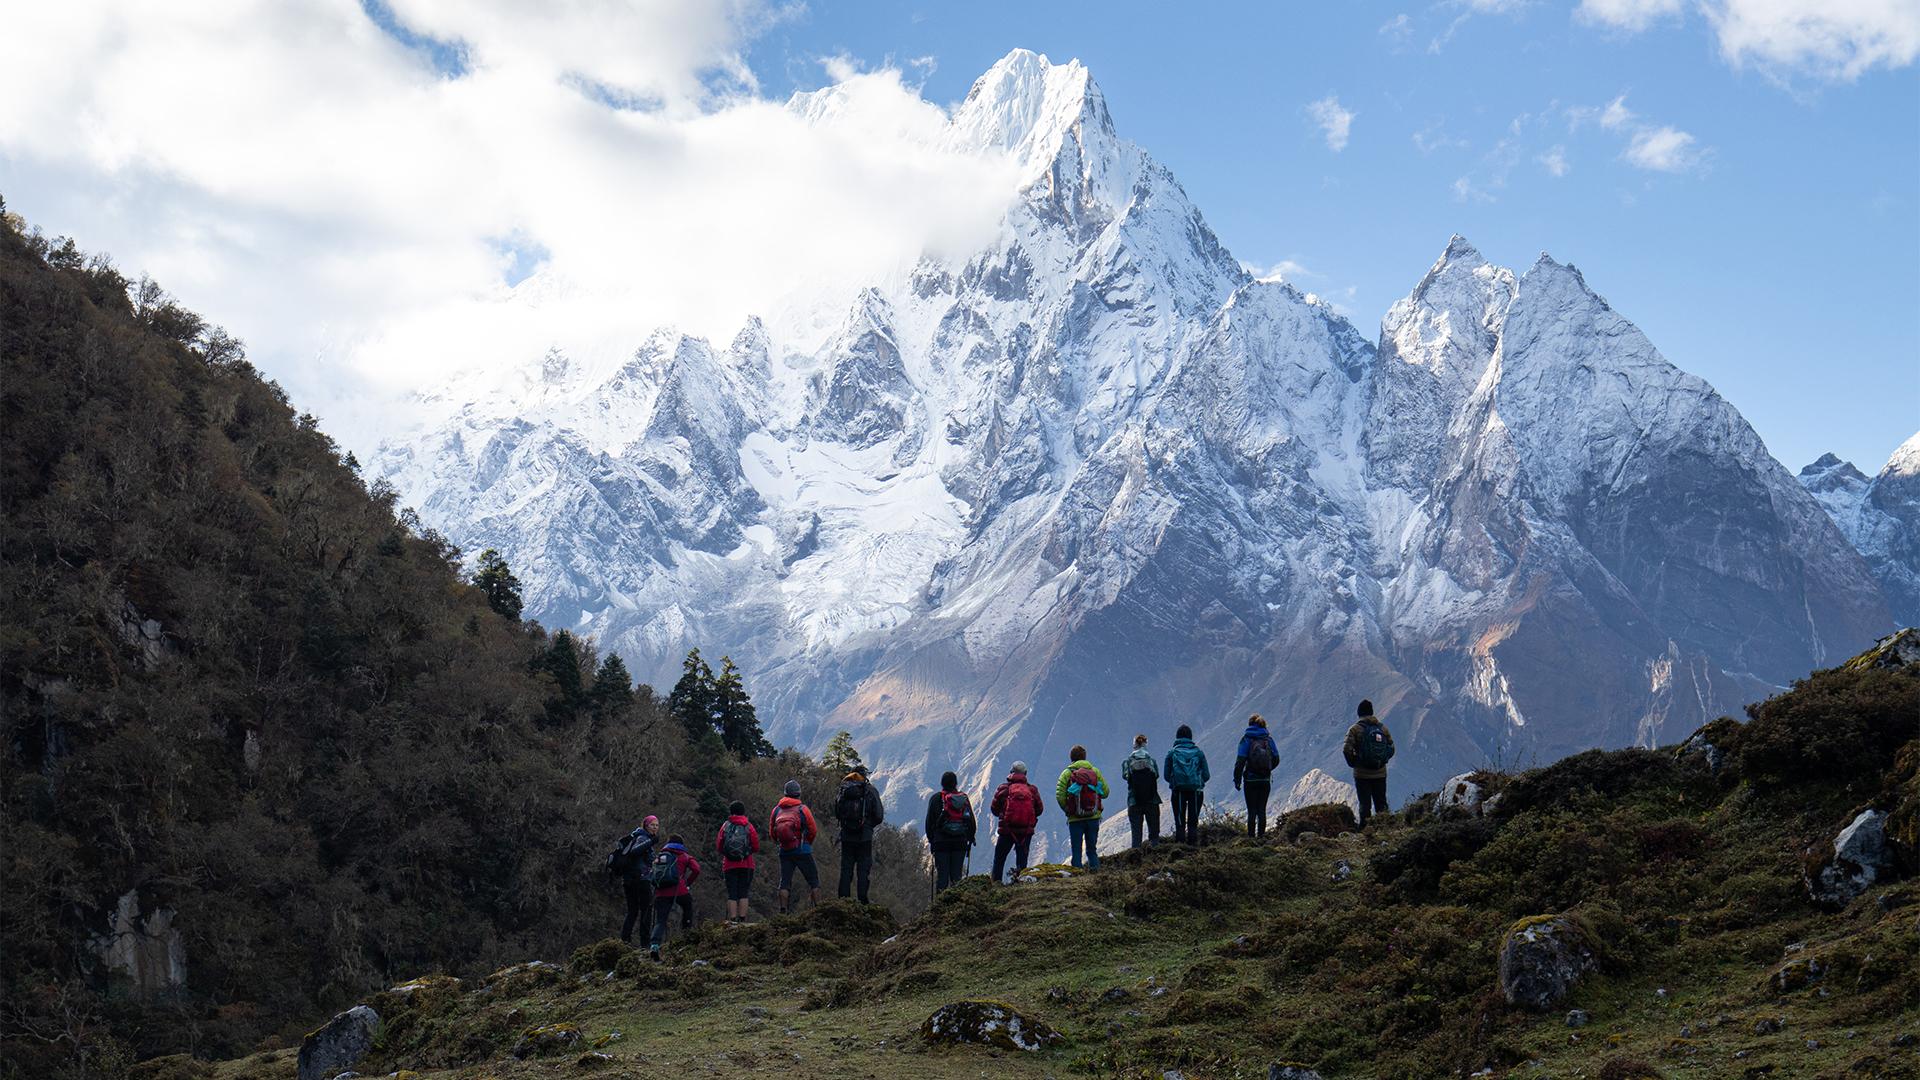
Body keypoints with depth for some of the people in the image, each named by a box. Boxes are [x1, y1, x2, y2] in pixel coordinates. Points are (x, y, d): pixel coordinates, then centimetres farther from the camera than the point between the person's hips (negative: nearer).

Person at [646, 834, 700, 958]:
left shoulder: (658, 856, 25)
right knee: (688, 906, 30)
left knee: (660, 921, 2)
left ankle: (654, 945, -20)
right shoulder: (684, 856, 14)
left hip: (660, 893, 2)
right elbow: (696, 869, -2)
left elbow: (651, 874, 22)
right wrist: (688, 883, 7)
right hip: (678, 890, -2)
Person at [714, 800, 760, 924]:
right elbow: (756, 847, 0)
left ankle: (732, 920, -5)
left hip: (729, 866, 1)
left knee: (732, 894, 2)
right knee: (744, 894, 2)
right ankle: (742, 920, -5)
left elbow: (718, 847, 4)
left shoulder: (725, 827, 2)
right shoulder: (748, 827, -1)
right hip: (746, 866, -1)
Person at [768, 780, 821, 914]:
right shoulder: (802, 809, -7)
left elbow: (771, 832, 9)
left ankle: (783, 910, 0)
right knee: (813, 880, 6)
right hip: (802, 852, -3)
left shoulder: (777, 810, 3)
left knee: (785, 882, 7)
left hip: (785, 852, 3)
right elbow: (813, 830, -2)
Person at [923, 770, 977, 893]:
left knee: (942, 874, -2)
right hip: (960, 842, 2)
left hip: (941, 842, -2)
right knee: (957, 874, 5)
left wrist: (930, 838, 9)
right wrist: (970, 838, 19)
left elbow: (929, 820, 1)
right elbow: (972, 821, 11)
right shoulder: (964, 798, 7)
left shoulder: (936, 798, -1)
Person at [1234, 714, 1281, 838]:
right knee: (1262, 810, 9)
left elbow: (1240, 761, -11)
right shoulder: (1268, 739, 2)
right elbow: (1276, 759, 6)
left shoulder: (1246, 739, -7)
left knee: (1252, 810, 1)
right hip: (1265, 780, 3)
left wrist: (1237, 780, -5)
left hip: (1250, 780, -3)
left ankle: (1251, 837, -1)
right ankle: (1261, 836, 8)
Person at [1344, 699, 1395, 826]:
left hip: (1362, 774, -3)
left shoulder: (1355, 729, -9)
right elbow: (1391, 749, 4)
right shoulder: (1383, 728, 2)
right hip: (1380, 773, 3)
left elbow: (1347, 749, -16)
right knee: (1381, 804, 11)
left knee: (1365, 804, 3)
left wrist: (1352, 763, 0)